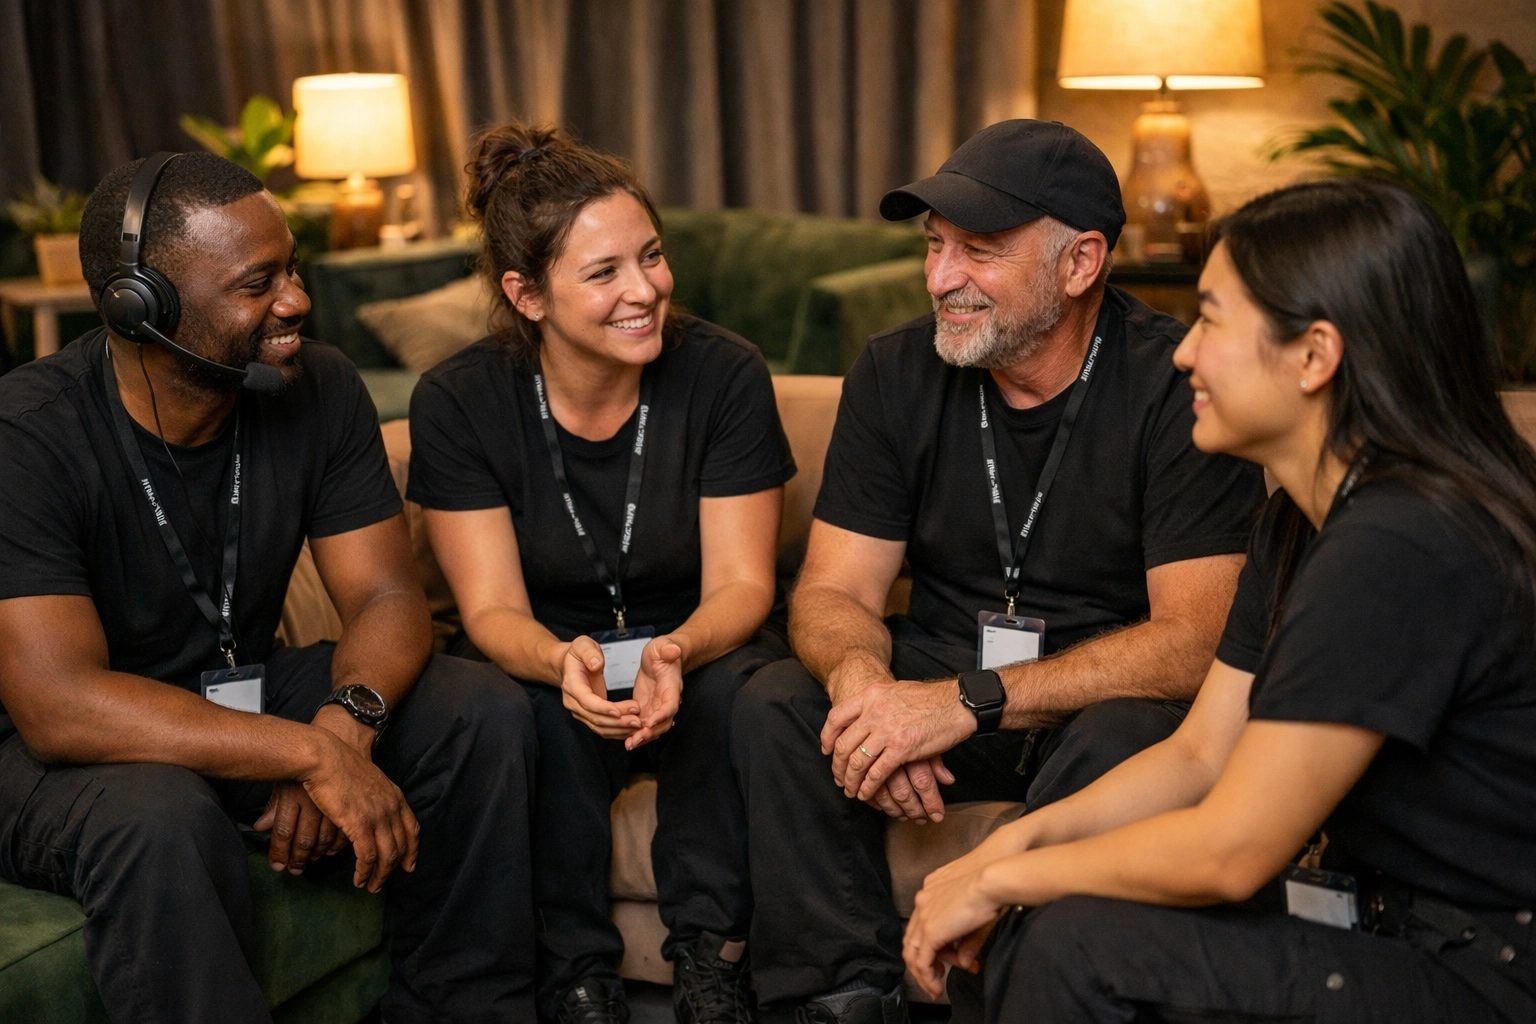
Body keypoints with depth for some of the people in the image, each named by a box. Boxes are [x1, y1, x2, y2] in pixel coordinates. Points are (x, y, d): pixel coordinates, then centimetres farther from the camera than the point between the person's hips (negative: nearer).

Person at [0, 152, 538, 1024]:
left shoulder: (319, 389, -8)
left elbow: (388, 598, -8)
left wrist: (343, 726, -30)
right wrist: (312, 754, -37)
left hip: (245, 701, 5)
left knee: (485, 713, -14)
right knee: (163, 820, -38)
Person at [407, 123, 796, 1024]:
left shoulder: (725, 375, -12)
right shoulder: (458, 402, -12)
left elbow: (741, 583, -11)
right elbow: (493, 609, -12)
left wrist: (675, 653, -35)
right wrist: (564, 663, -36)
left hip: (699, 652, 0)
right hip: (548, 658, 0)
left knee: (735, 688, -32)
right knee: (543, 714, -33)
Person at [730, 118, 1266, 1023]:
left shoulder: (1176, 386, -17)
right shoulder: (895, 374, -1)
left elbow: (1192, 641, -22)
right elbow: (835, 591, -1)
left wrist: (968, 703, -30)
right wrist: (860, 676, -27)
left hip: (1109, 694, -4)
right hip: (945, 680, 4)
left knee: (1115, 746, -36)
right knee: (776, 705, -19)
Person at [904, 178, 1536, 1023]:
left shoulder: (1397, 550, -25)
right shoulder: (1297, 525, 7)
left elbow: (1227, 852, -22)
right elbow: (1199, 754, 10)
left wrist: (1003, 879, -10)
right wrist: (1017, 840, -3)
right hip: (1396, 930, 9)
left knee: (1081, 948, -16)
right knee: (1029, 938, 2)